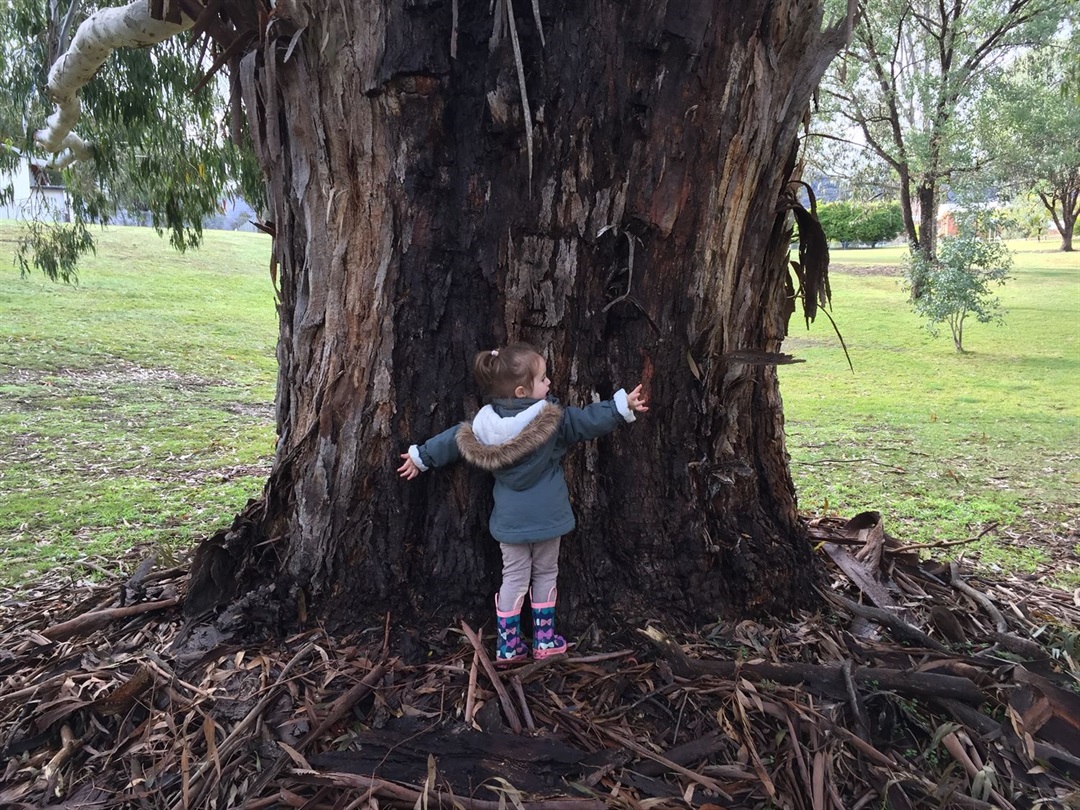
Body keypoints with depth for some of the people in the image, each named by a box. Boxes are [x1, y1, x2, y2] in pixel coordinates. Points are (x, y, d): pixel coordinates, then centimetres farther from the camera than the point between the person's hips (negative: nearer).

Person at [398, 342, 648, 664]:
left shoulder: (485, 424, -5)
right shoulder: (551, 419, -16)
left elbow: (453, 439, 6)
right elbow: (590, 420, -14)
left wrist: (420, 456, 20)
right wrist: (623, 406, -5)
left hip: (509, 520, 3)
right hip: (546, 516, -3)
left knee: (514, 578, 14)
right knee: (545, 575, 16)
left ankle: (509, 646, 20)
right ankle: (545, 641, 25)